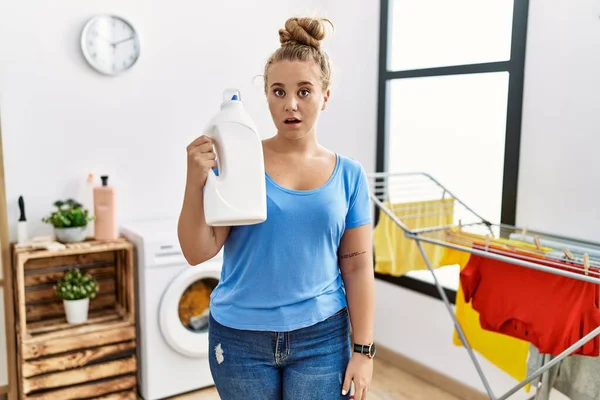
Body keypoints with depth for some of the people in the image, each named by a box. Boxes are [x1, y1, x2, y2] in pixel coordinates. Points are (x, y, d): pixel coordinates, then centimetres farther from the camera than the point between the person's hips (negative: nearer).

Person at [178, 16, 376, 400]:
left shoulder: (349, 174, -2)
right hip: (240, 339, 0)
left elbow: (358, 267, 0)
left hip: (322, 338, 1)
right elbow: (198, 252, -8)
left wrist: (363, 350, -1)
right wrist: (196, 182, -22)